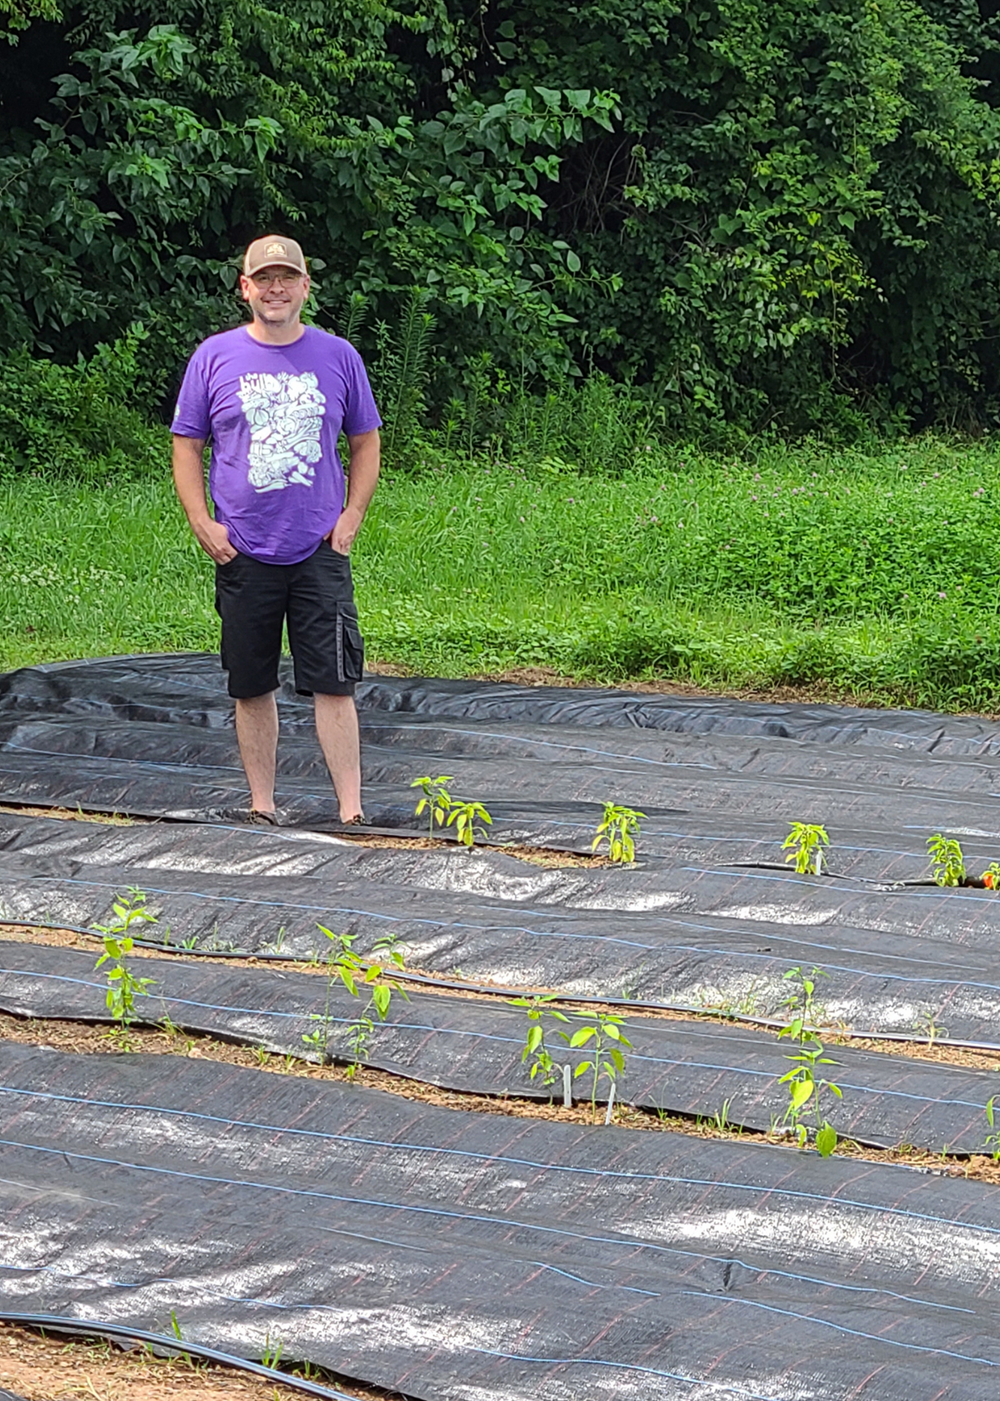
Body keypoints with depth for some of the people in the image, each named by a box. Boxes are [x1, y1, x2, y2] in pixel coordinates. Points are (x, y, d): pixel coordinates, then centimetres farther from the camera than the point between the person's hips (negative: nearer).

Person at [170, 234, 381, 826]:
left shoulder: (338, 356, 4)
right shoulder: (214, 356, 2)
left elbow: (366, 442, 14)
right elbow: (187, 445, 7)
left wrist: (352, 517, 2)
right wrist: (202, 523, -4)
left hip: (320, 551, -1)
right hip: (243, 554, 1)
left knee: (334, 684, -6)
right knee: (252, 687, 8)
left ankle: (352, 813, -5)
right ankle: (261, 808, 18)